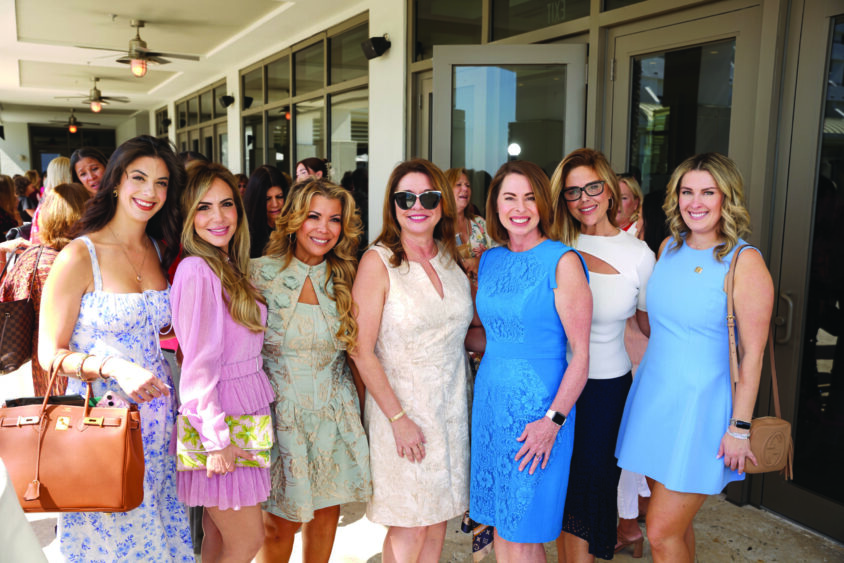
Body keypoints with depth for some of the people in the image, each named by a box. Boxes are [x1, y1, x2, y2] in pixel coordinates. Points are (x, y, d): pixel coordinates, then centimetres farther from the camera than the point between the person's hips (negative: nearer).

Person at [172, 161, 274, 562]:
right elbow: (198, 363, -19)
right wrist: (217, 439, -19)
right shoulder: (196, 270, -16)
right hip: (219, 423, -8)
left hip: (244, 414, 8)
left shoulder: (231, 267, 11)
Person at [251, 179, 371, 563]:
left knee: (327, 514, 14)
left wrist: (360, 408, 6)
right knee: (281, 524, 5)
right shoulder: (261, 273, -7)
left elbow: (357, 351, 7)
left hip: (335, 415, 3)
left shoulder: (345, 279, 2)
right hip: (281, 412, -3)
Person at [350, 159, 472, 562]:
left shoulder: (451, 257, 5)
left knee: (438, 518, 15)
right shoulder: (378, 261, -11)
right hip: (402, 407, -5)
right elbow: (363, 352, -13)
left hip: (452, 405, 5)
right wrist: (398, 418, -15)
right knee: (410, 526, 5)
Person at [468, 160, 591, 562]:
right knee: (500, 524, 15)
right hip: (490, 398, 6)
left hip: (539, 404, -5)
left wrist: (554, 419, -18)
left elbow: (581, 354, -12)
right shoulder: (489, 260, 8)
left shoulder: (562, 261, -10)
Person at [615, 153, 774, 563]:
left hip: (700, 404, -6)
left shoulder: (744, 262, -13)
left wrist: (740, 427, -12)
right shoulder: (669, 248, 6)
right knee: (675, 522, 16)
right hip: (653, 393, 6)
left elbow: (752, 353, -12)